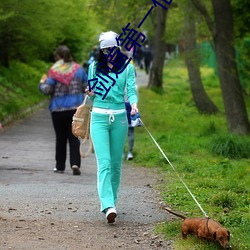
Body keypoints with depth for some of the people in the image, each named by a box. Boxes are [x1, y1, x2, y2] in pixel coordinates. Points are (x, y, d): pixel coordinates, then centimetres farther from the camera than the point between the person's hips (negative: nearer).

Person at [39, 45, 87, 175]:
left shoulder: (54, 71, -9)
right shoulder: (78, 69, 1)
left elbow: (47, 90, -11)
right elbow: (87, 87, 5)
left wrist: (42, 83, 9)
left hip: (58, 109, -2)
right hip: (76, 108, 2)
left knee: (60, 138, 10)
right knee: (74, 137, 3)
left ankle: (60, 166, 16)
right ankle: (75, 163, -14)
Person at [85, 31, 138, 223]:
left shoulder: (127, 68, 6)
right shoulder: (95, 67, 9)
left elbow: (131, 90, -2)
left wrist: (134, 104, -22)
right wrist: (91, 94, -7)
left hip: (119, 117, 1)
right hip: (99, 117, -1)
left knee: (116, 163, 8)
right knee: (104, 162, -13)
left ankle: (111, 200, 22)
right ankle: (108, 206, -24)